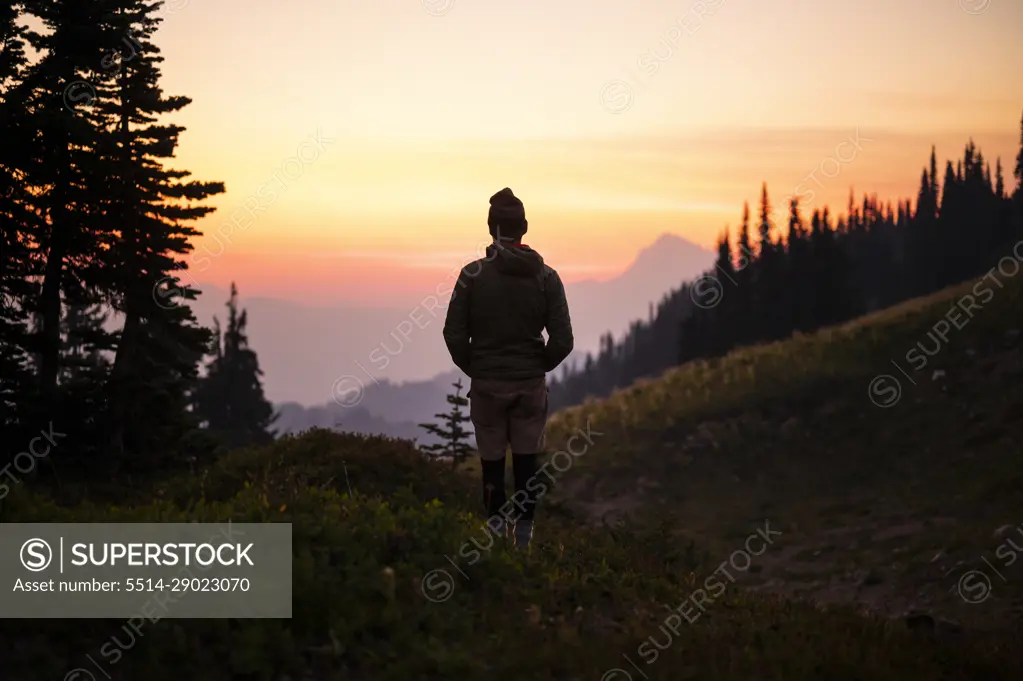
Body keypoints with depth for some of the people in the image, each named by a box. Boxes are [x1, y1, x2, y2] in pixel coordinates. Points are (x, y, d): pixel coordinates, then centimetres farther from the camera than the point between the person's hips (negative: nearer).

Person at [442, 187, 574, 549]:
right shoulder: (545, 276, -6)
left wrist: (473, 368, 8)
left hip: (487, 384, -1)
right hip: (531, 384, 1)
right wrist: (540, 366, 11)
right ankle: (524, 533, 12)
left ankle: (497, 533, 10)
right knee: (526, 462, 9)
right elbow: (562, 339, -7)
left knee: (492, 463, 7)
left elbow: (454, 334, -9)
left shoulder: (473, 274, -10)